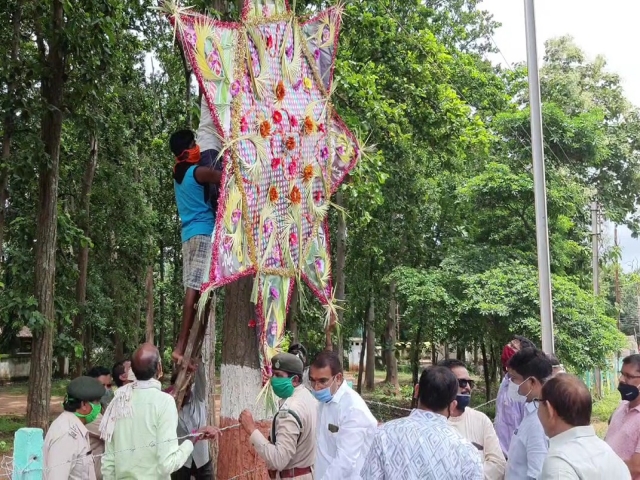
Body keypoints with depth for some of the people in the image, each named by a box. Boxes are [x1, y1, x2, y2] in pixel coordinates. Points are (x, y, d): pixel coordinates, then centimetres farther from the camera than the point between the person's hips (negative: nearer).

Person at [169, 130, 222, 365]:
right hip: (204, 233, -9)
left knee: (192, 289, 5)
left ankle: (186, 345, 2)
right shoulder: (198, 172, -7)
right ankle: (181, 345, -19)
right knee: (195, 288, -13)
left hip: (190, 234, 9)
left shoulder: (179, 174, 19)